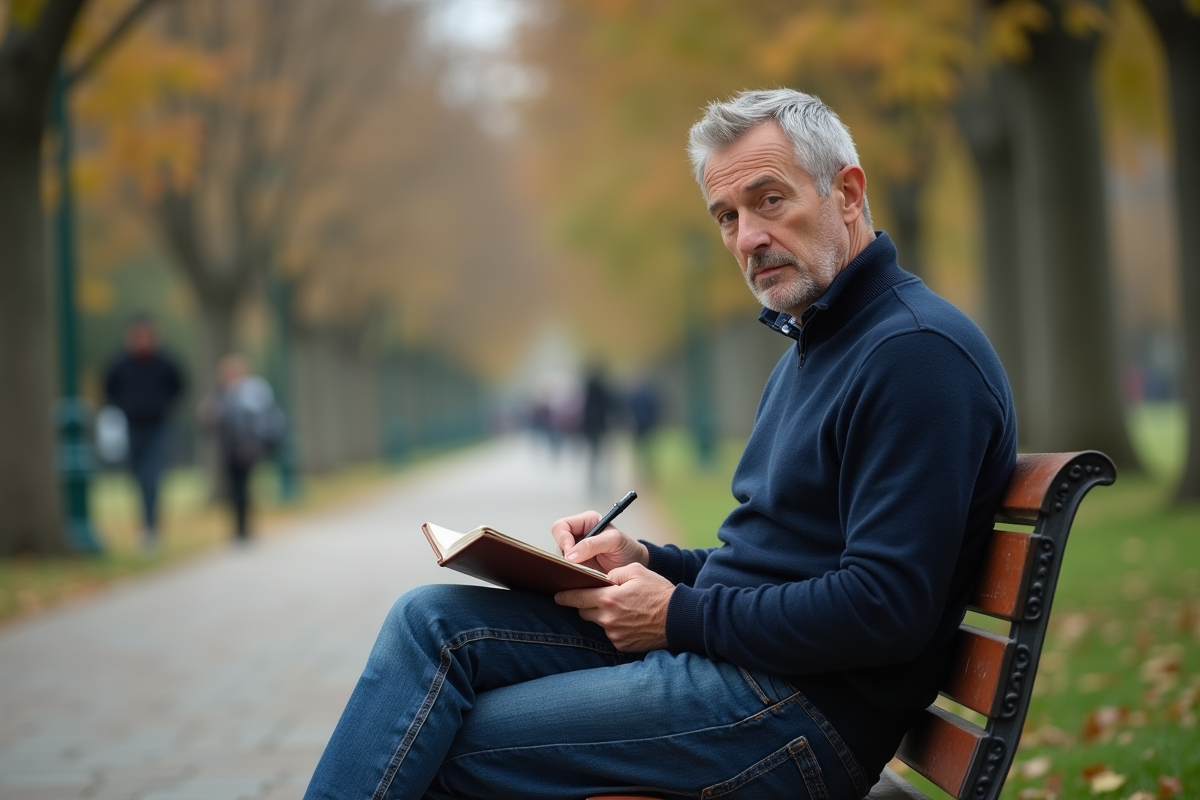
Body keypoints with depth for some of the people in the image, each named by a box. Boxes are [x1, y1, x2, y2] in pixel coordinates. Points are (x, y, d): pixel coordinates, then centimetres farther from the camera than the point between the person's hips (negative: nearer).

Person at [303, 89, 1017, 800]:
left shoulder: (918, 353, -15)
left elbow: (887, 608, -23)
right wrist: (645, 560, 6)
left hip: (802, 708, -10)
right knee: (433, 620, -3)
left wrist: (681, 615, -15)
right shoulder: (809, 352, 20)